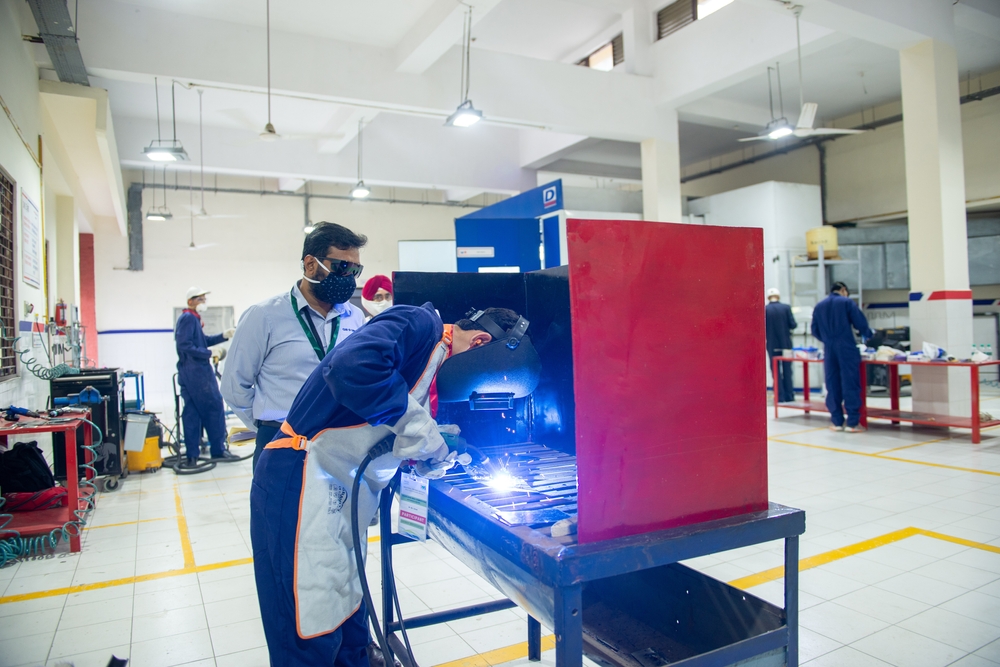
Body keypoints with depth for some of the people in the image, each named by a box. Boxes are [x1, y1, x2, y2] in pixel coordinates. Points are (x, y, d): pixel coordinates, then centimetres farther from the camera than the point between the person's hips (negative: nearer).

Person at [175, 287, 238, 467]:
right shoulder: (188, 318, -12)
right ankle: (218, 450, 6)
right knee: (214, 407, -2)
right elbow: (185, 346, -20)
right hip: (197, 373, -10)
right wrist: (209, 354, -18)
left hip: (189, 374, 10)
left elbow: (202, 341, 22)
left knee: (192, 413, 9)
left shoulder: (192, 318, 18)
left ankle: (191, 456, 12)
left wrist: (223, 336, 13)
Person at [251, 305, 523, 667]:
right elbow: (351, 366, -34)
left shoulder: (434, 357, 14)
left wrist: (441, 451, 2)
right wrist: (420, 427, -23)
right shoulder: (420, 324, -15)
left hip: (340, 494, 10)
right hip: (303, 482, -9)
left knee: (349, 615, 19)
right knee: (314, 636, 1)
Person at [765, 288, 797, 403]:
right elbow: (793, 325, -6)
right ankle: (789, 396, 15)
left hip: (772, 345, -1)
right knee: (787, 370, 11)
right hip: (786, 343, 1)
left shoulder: (764, 309, -9)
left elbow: (762, 327, -10)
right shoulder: (786, 307, -5)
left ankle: (780, 397, 4)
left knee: (776, 371, 5)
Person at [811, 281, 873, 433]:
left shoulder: (819, 306, 12)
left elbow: (815, 331, 13)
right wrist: (867, 335, 17)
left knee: (832, 386, 8)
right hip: (846, 348, -4)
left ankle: (837, 422, 10)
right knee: (850, 384, -1)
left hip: (829, 351, 4)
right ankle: (853, 422, -1)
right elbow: (860, 323, -4)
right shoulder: (847, 302, 0)